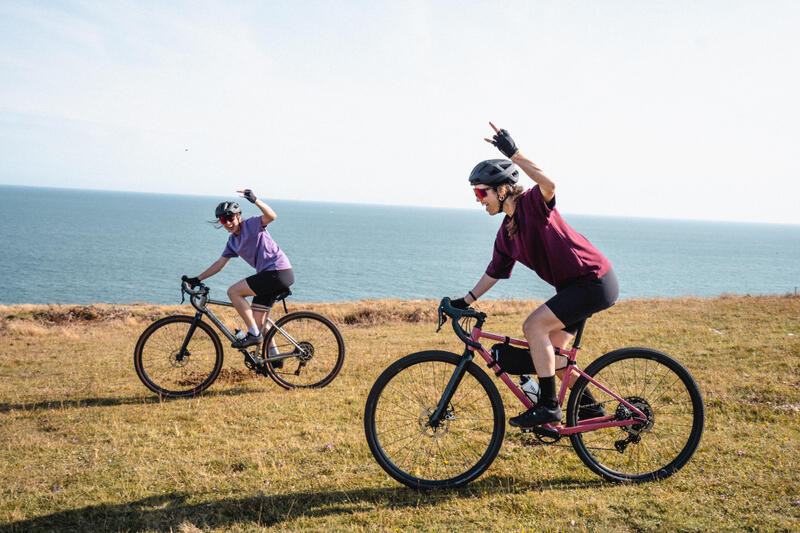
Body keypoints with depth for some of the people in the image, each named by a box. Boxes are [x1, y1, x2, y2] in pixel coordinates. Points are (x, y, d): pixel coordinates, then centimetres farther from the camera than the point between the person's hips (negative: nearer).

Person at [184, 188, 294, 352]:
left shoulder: (251, 224, -7)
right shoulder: (233, 241, 16)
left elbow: (271, 216, -27)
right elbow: (220, 263, 23)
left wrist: (255, 200, -41)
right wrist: (197, 279, 21)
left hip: (279, 273, -9)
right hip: (267, 275, 9)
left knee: (233, 291, -13)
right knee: (258, 321, 11)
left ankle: (254, 334, -9)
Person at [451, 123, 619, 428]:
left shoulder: (532, 204, -16)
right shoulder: (506, 233, 8)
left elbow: (549, 183, -39)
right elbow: (493, 273, 16)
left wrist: (514, 154, -42)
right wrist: (465, 301, 10)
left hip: (594, 282, -9)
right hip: (574, 285, 9)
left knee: (534, 326, -18)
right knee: (551, 349, 13)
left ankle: (548, 405, -10)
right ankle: (588, 404, 29)